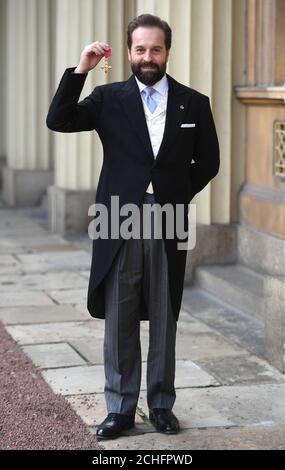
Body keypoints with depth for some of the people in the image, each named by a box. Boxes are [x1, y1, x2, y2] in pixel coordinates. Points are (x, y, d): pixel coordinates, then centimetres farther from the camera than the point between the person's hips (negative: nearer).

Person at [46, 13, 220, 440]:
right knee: (119, 321, 5)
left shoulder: (194, 103, 5)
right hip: (119, 225, 0)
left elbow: (208, 162, 13)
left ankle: (162, 405, 20)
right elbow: (58, 121, -8)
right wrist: (81, 70, -15)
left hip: (168, 226, 1)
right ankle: (120, 408, 14)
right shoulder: (109, 98, 3)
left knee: (164, 320, 9)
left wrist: (179, 196, 4)